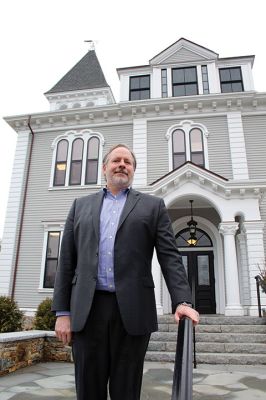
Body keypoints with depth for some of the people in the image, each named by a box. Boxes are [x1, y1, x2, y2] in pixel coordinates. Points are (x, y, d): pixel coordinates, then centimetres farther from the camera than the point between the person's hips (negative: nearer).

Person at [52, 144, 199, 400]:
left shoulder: (153, 206, 9)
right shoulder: (81, 205, 14)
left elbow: (170, 256, 2)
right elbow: (67, 261, 9)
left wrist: (182, 301, -11)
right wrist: (62, 312, 3)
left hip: (132, 309, -1)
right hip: (87, 309, 2)